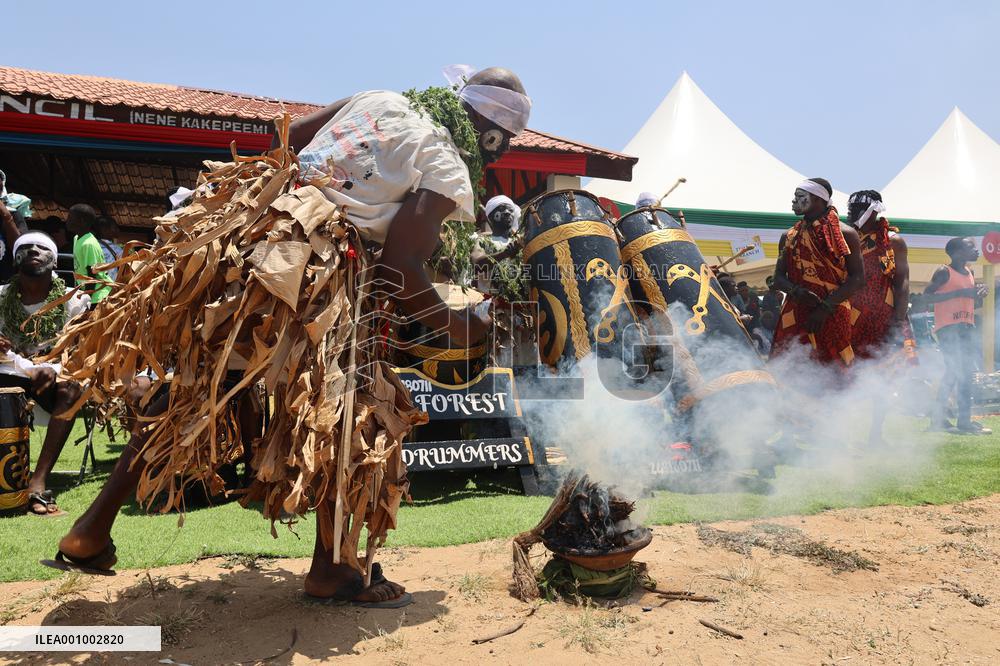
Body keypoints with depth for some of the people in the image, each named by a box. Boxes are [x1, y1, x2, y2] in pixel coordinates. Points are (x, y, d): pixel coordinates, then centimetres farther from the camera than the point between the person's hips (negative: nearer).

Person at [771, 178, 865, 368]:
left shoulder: (846, 234, 2)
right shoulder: (789, 236, 15)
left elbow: (858, 278, -4)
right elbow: (778, 277, 12)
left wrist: (826, 307, -13)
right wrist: (796, 291, -11)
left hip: (832, 315, -4)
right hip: (794, 315, 4)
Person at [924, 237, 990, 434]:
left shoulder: (970, 273, 17)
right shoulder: (944, 272, -7)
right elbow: (927, 295, -17)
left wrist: (979, 295, 4)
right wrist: (960, 293, -21)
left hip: (967, 327, 8)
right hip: (947, 327, -8)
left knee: (966, 373, 7)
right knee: (955, 370, -13)